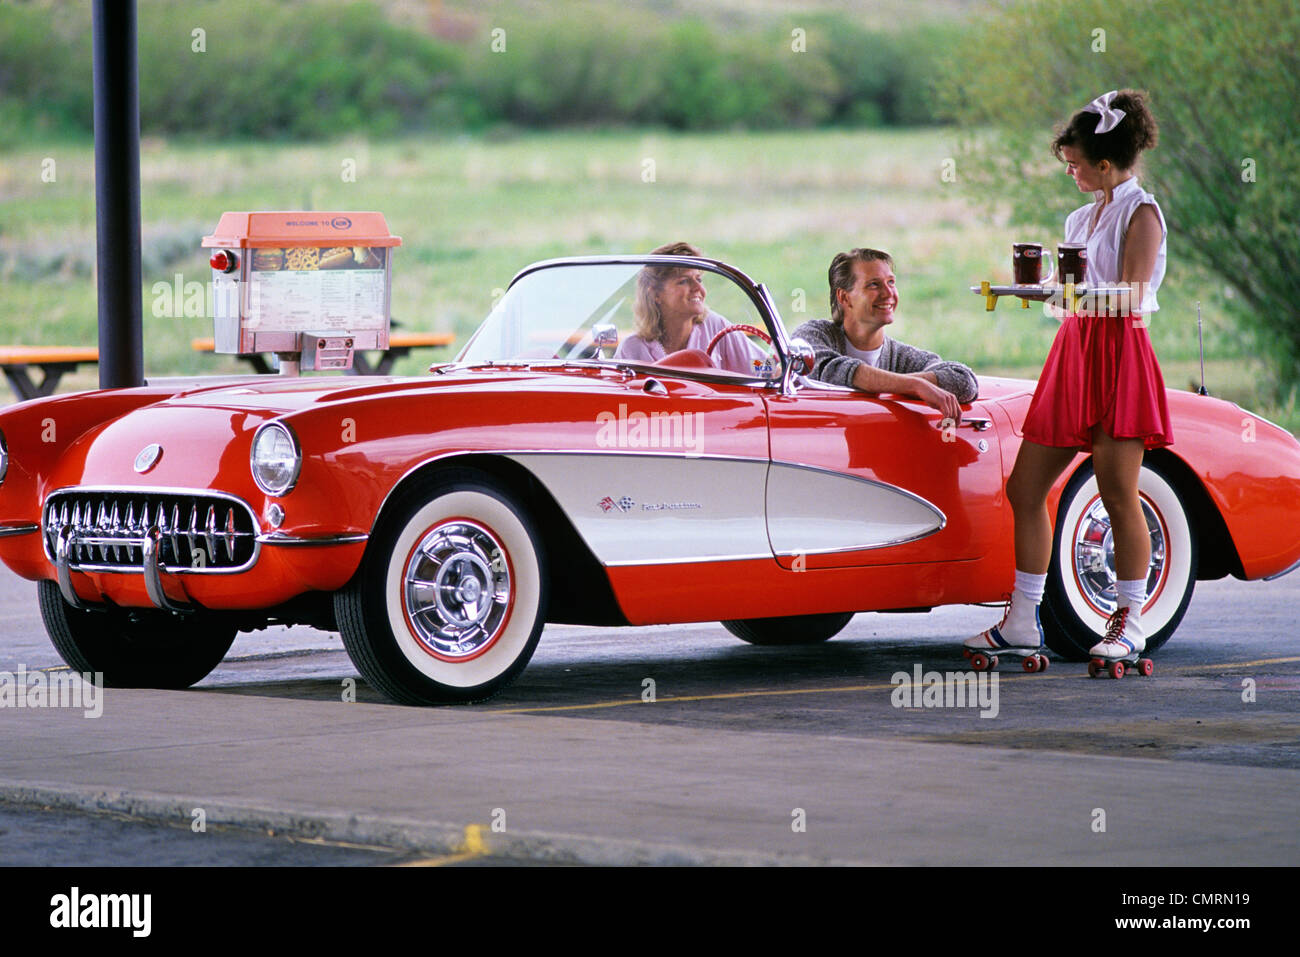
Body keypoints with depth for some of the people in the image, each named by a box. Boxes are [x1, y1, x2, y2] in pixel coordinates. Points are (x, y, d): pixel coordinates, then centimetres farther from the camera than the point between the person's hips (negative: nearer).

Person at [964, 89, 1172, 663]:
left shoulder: (1141, 213, -4)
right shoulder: (1083, 218, 20)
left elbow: (1129, 297, -15)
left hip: (1118, 356, -8)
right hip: (1073, 355, 8)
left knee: (1118, 495, -7)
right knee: (1024, 489, 2)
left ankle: (1129, 626, 0)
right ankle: (1022, 620, 7)